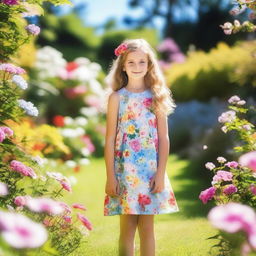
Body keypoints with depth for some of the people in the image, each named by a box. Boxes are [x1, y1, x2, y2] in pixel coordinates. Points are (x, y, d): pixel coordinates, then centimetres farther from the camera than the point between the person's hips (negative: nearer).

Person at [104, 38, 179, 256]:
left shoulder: (156, 97, 5)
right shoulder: (117, 97, 1)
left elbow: (163, 138, 2)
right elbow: (110, 139, -1)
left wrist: (161, 174, -6)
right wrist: (110, 177, -6)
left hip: (150, 169, 1)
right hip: (125, 170, -1)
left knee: (147, 228, 6)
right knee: (127, 228, 3)